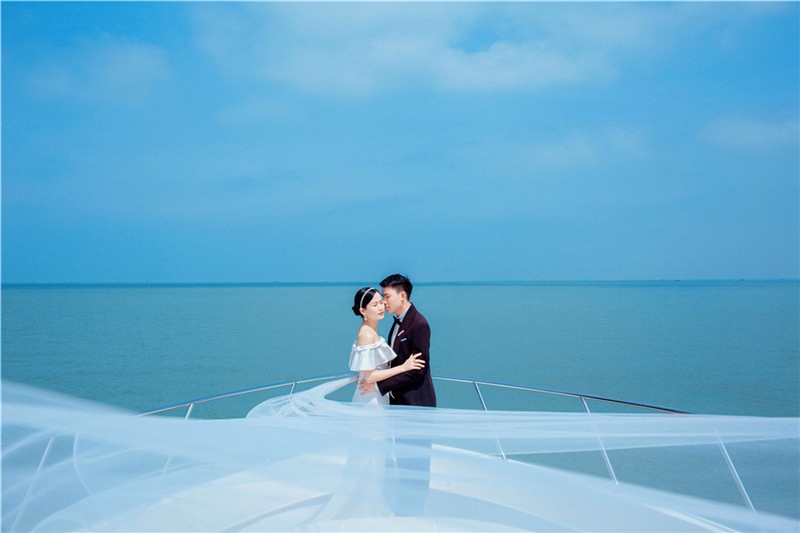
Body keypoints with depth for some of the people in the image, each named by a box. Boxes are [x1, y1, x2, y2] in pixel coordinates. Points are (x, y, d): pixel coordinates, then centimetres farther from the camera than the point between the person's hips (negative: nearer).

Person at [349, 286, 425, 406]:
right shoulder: (366, 335, -19)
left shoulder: (371, 331, 8)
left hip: (379, 396, 9)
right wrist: (403, 367, -20)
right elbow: (369, 377, -22)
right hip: (371, 397, -9)